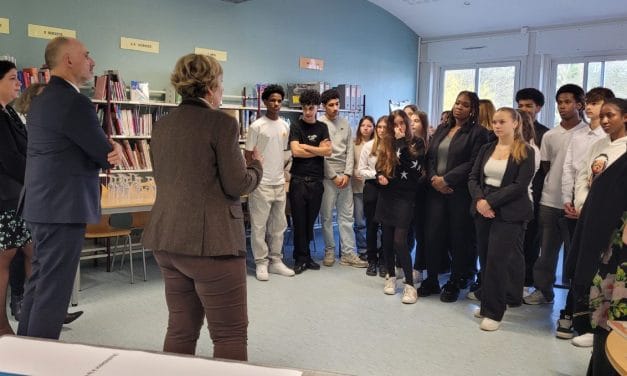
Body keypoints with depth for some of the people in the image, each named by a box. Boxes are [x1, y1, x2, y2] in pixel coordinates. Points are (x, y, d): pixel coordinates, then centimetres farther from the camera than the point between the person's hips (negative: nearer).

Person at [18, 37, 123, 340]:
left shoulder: (43, 99, 15)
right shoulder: (73, 102, -17)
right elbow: (106, 155, -14)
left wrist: (109, 149, -5)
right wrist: (112, 151, 7)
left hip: (44, 204, 10)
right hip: (63, 207, -10)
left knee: (39, 284, 18)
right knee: (54, 289, -2)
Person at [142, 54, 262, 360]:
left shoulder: (162, 125, 11)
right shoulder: (221, 122, -11)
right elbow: (237, 185, -12)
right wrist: (256, 164, 8)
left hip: (167, 239, 8)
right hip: (210, 241, -8)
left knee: (180, 329, 16)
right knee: (231, 333, 3)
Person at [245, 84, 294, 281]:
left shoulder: (285, 126, 10)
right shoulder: (256, 126, -7)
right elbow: (248, 156, -5)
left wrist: (282, 178, 15)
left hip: (279, 183, 6)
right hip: (261, 184, -6)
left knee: (278, 225, 11)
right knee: (259, 226, 1)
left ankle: (276, 261, 21)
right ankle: (261, 263, 10)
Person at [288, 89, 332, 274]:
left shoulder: (322, 127, 11)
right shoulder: (296, 126, 1)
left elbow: (328, 151, -2)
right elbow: (295, 151, -12)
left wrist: (306, 146, -6)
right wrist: (318, 149, -3)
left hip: (316, 180, 3)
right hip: (299, 180, -3)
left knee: (311, 220, 9)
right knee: (299, 220, 0)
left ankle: (304, 255, 19)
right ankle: (301, 258, 8)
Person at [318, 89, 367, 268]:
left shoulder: (345, 123, 10)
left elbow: (350, 150, 7)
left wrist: (347, 174, -4)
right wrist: (334, 176, -10)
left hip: (344, 176, 4)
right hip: (328, 176, -4)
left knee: (347, 216, 6)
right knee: (327, 216, 4)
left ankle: (348, 253, 12)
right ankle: (329, 251, 17)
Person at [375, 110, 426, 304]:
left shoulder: (417, 143, -2)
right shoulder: (386, 144, 12)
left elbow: (410, 165, -18)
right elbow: (379, 167, 18)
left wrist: (400, 141, -13)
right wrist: (379, 176, -3)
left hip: (404, 197, -5)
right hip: (386, 196, 5)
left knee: (399, 241, -12)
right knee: (387, 239, 9)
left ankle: (410, 285, -5)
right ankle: (391, 276, 24)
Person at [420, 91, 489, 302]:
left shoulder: (478, 132, -2)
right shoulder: (442, 130, 16)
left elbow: (473, 164, -11)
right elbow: (429, 157, 12)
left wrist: (446, 179, -15)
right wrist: (433, 178, -6)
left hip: (460, 192, -4)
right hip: (436, 190, 5)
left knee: (459, 237, 3)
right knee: (432, 235, 3)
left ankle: (455, 283, 17)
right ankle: (431, 280, 17)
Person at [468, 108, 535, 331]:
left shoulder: (525, 152, -4)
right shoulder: (487, 149, 11)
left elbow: (520, 186, -13)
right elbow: (473, 178, 5)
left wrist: (490, 202, -18)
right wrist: (479, 200, -14)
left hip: (508, 213, -5)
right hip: (483, 211, 5)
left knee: (496, 260, -8)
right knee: (485, 258, 8)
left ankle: (494, 312, 3)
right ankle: (487, 302, 22)